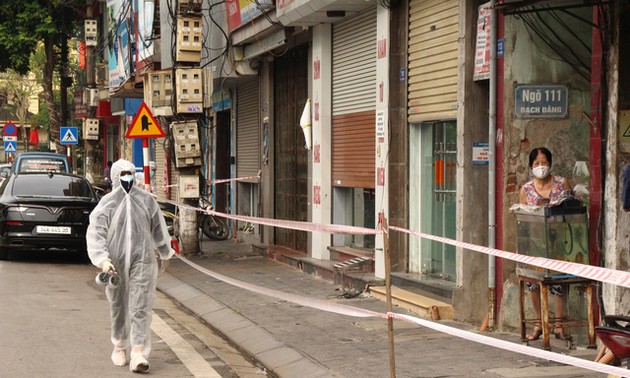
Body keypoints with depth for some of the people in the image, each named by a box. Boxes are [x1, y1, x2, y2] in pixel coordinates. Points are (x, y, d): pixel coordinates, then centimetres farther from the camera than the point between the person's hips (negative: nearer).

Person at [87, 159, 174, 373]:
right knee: (118, 307, 7)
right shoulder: (107, 203, 3)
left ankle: (138, 354, 0)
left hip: (143, 260, 0)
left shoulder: (146, 200, 6)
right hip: (116, 262, 0)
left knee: (141, 308, -1)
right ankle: (119, 348, 14)